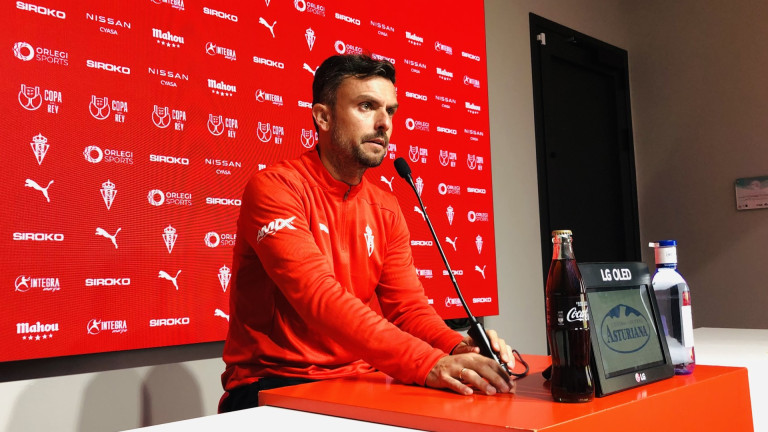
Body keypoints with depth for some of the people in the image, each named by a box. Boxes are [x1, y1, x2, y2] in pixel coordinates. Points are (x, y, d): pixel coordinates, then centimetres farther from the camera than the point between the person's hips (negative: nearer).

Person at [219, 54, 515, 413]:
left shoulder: (386, 208, 9)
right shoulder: (273, 188, -13)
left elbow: (407, 305, 4)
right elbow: (321, 299, -26)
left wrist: (459, 349, -18)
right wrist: (428, 364, -34)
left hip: (358, 383, 6)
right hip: (271, 385, -6)